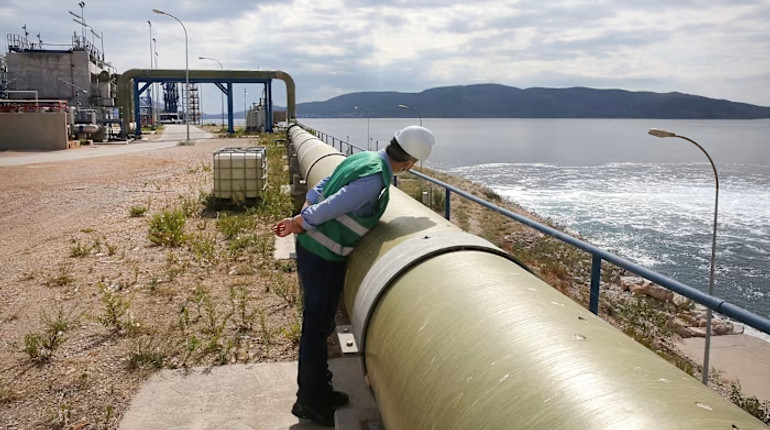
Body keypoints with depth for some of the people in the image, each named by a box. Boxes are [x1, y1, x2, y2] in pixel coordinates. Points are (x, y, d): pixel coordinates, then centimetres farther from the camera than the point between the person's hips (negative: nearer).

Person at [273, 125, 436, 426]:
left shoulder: (363, 158, 6)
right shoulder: (374, 181, -25)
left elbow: (318, 190, 11)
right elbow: (328, 208, -24)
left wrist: (300, 219, 7)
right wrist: (296, 224, -10)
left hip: (313, 247, 9)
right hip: (321, 257, -9)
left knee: (320, 323, 18)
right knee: (316, 326, 3)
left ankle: (317, 390, 33)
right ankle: (310, 401, 18)